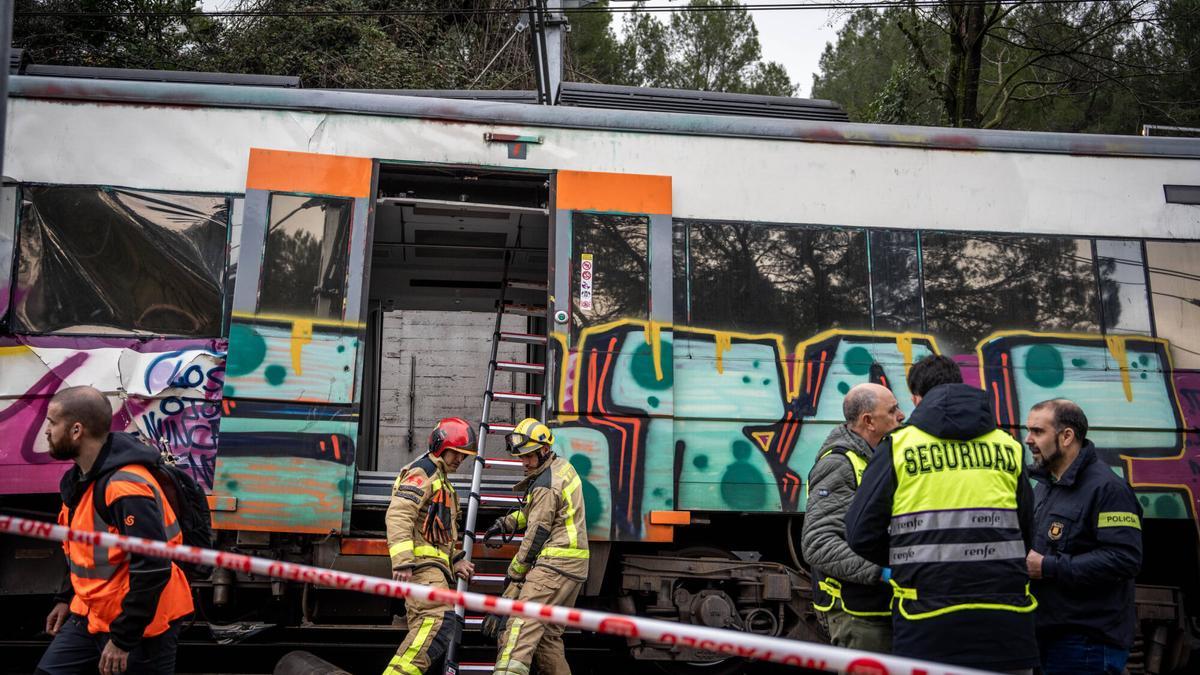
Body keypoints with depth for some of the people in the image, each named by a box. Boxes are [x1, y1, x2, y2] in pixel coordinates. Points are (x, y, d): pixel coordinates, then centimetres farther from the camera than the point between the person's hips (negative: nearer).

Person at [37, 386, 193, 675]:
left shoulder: (127, 488, -25)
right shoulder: (79, 479, 8)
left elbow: (152, 569, -27)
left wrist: (122, 639, -23)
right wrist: (68, 598, 22)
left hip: (139, 626, -9)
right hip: (91, 616, 9)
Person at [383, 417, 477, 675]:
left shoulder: (441, 480, 27)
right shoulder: (422, 472, -5)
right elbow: (398, 515, -19)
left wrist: (455, 562, 17)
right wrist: (402, 561, -27)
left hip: (433, 566, 11)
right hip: (422, 562, -11)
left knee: (426, 629, 11)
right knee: (439, 620, -24)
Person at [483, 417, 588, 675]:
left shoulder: (545, 484, -14)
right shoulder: (561, 466, 14)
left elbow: (537, 533, -12)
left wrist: (515, 574, -3)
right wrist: (506, 523, 14)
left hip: (554, 563, -10)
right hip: (574, 566, 10)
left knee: (521, 627, -19)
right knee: (548, 634, 14)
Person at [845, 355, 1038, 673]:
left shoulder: (898, 446, 0)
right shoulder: (1008, 447, 9)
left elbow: (861, 533, -3)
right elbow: (1027, 533, 11)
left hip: (928, 623, -2)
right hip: (1006, 622, 2)